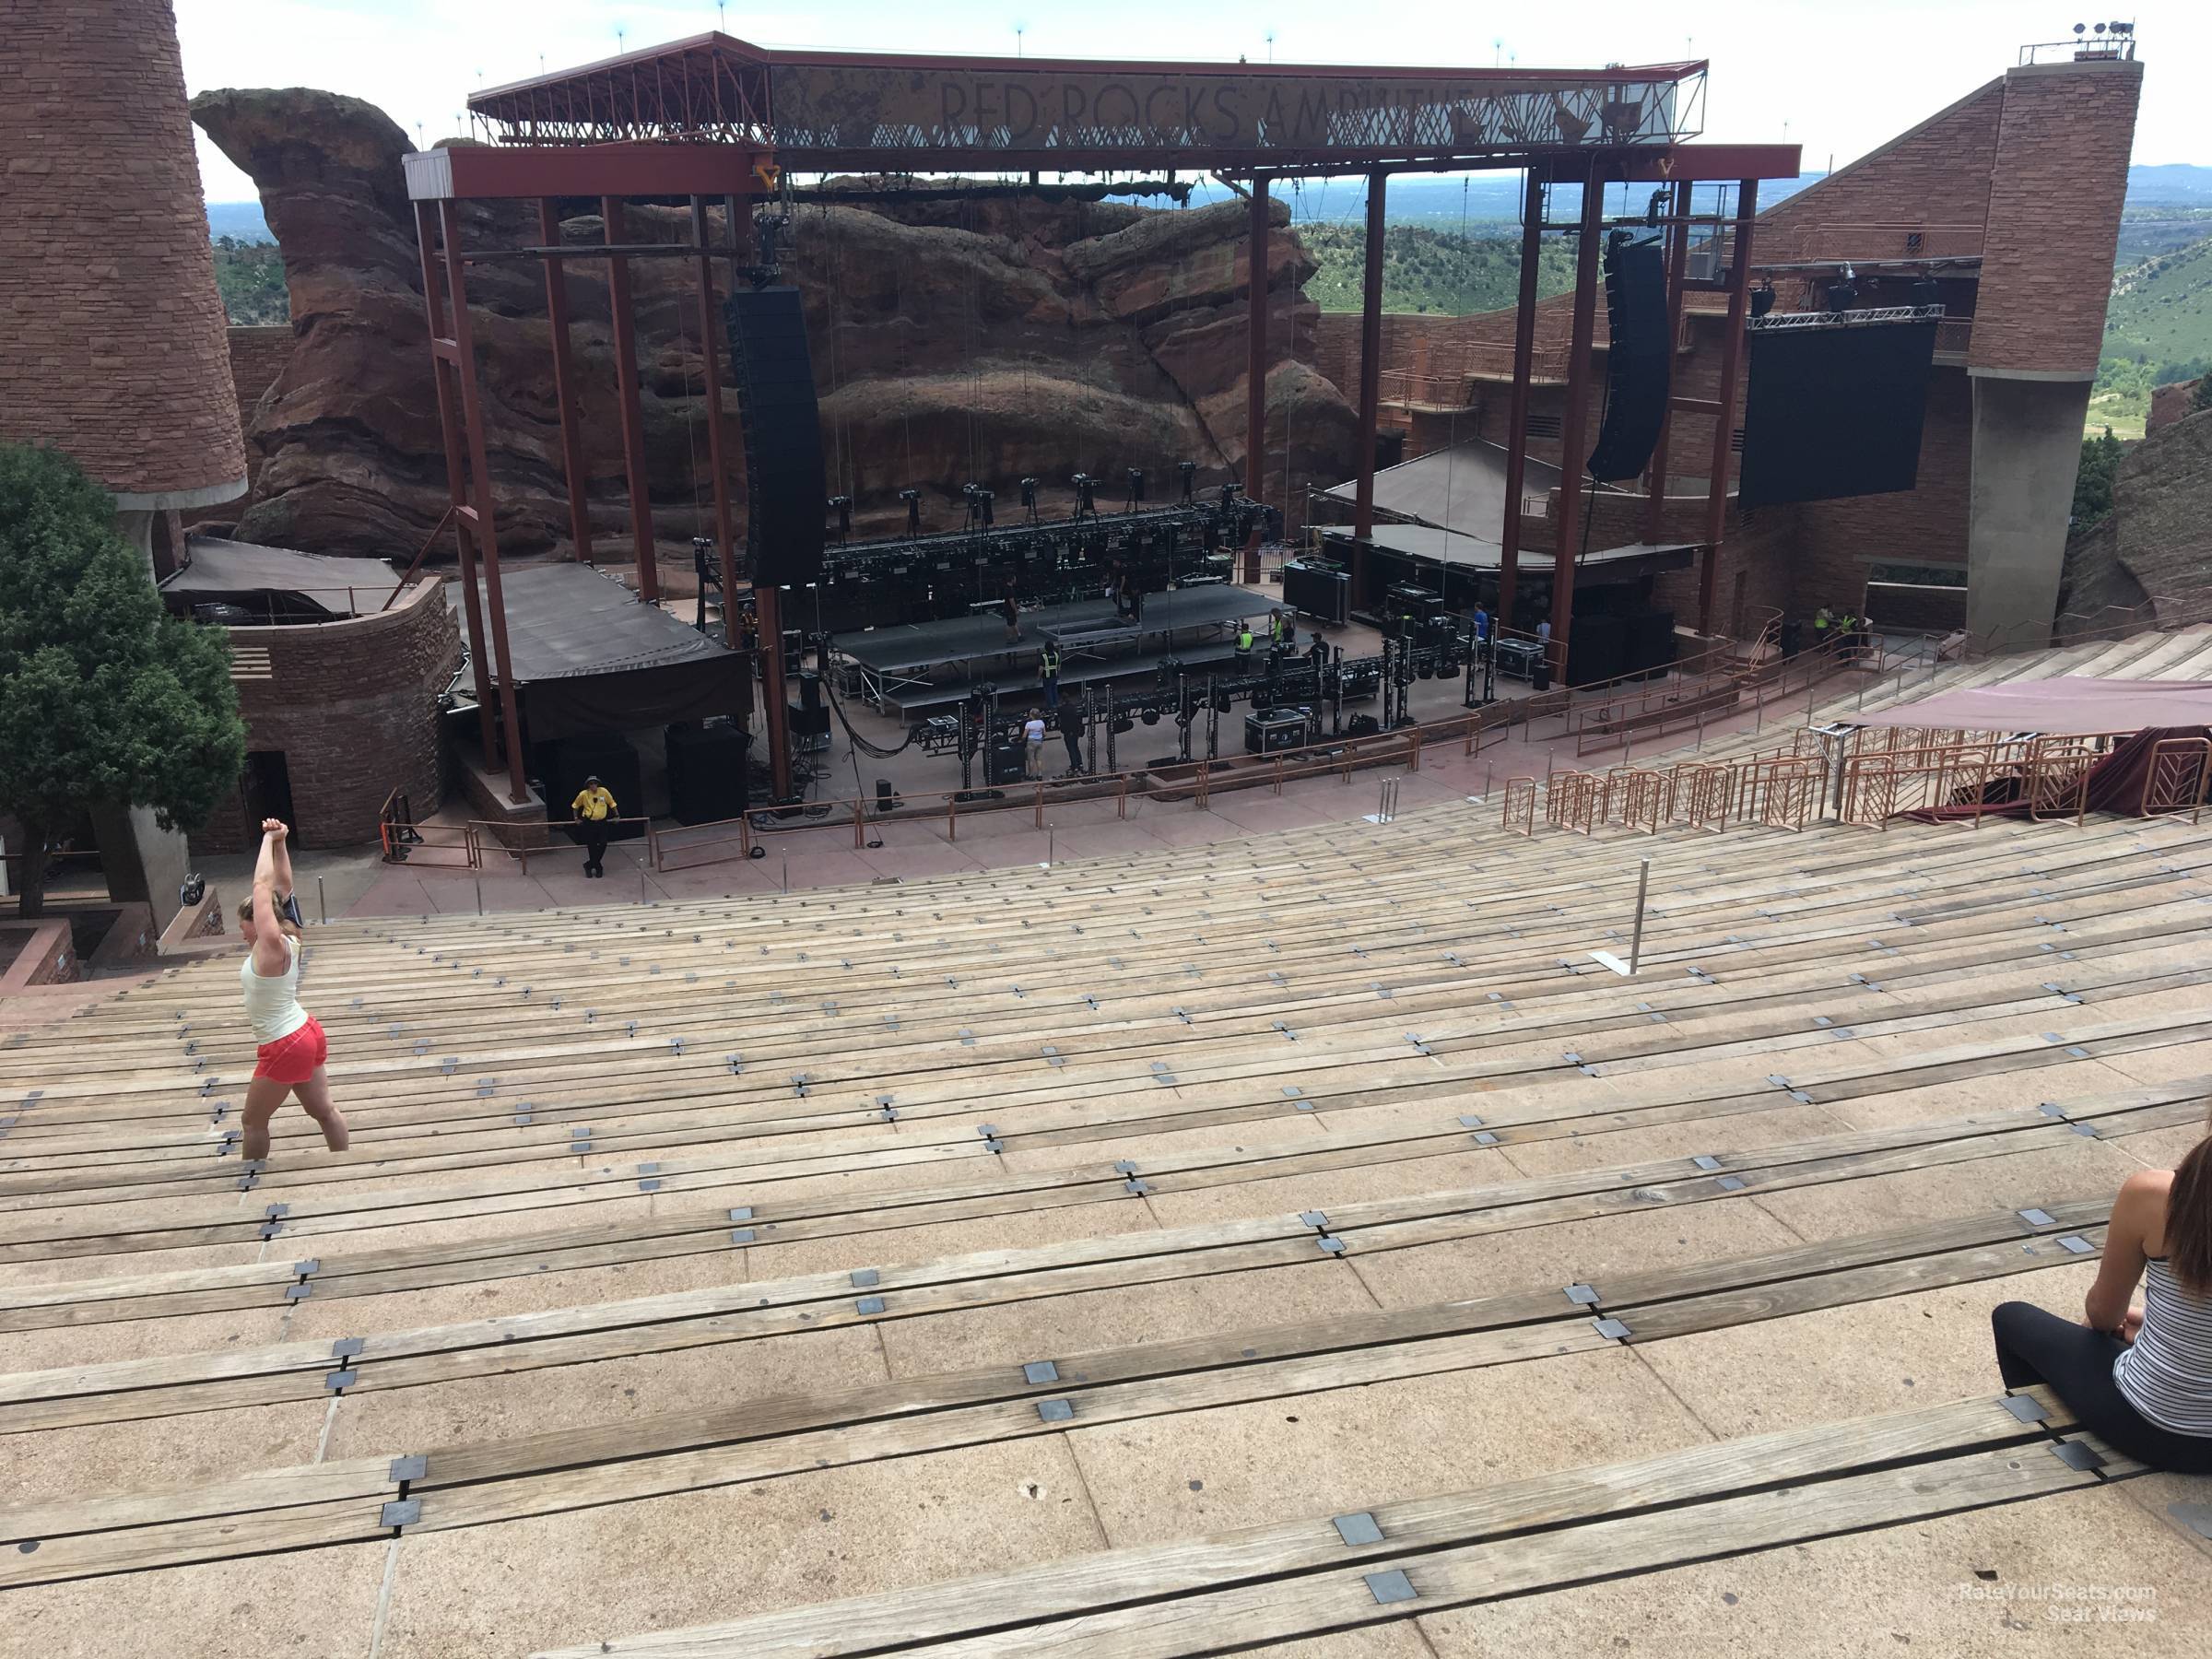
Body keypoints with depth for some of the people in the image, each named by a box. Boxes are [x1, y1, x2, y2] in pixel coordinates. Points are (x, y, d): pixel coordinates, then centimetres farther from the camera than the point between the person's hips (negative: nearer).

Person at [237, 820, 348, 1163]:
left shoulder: (272, 946, -20)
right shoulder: (286, 941, 2)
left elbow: (262, 884, -22)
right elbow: (283, 885, 8)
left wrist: (268, 840, -15)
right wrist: (279, 841, 0)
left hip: (284, 1047, -9)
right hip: (305, 1033, 9)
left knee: (254, 1122, 8)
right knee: (323, 1111, 14)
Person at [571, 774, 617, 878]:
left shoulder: (603, 791, -5)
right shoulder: (583, 794, -8)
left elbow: (612, 803, 10)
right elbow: (575, 806, 8)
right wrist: (576, 818, 9)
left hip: (602, 822, 1)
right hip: (589, 823, -1)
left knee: (602, 845, -4)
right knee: (591, 846, 0)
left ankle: (589, 865, 12)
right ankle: (598, 867, 16)